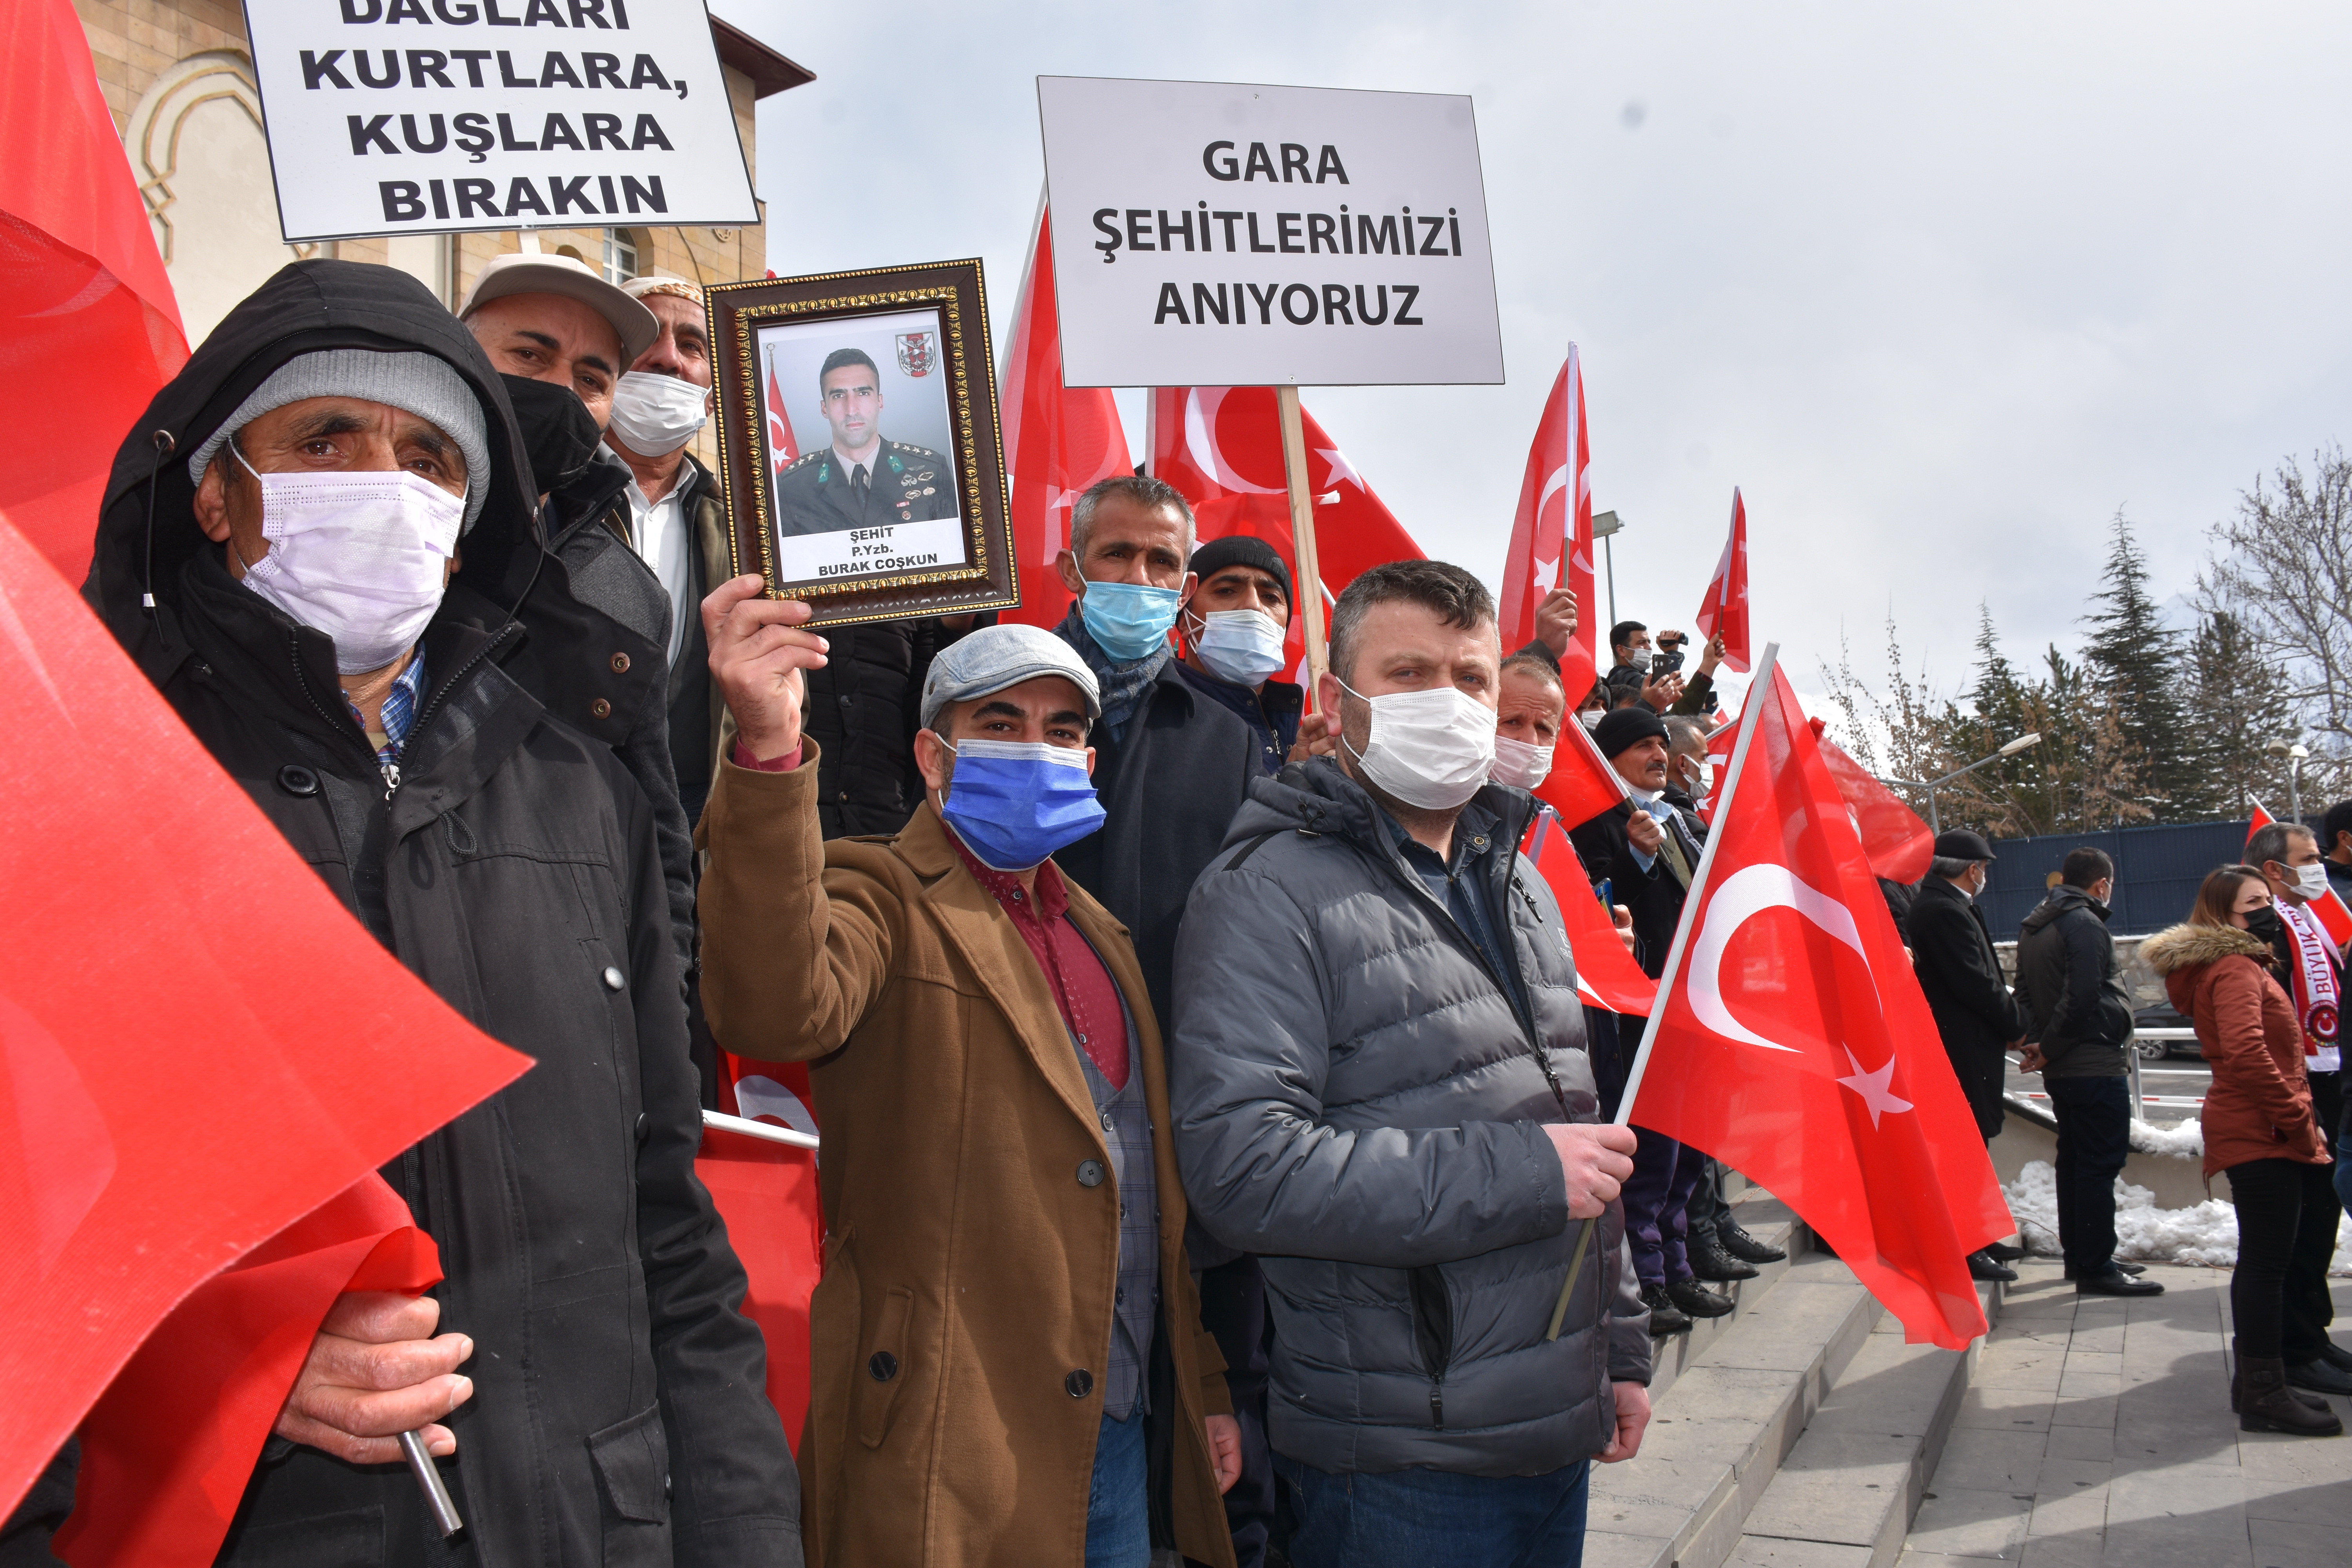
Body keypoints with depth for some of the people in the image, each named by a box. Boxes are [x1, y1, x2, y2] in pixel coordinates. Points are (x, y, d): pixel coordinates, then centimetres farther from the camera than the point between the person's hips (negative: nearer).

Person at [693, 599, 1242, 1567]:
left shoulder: (1099, 933, 14)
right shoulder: (881, 898, -7)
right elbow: (775, 1009, -31)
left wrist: (1204, 1389, 16)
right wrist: (770, 751, -43)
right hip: (956, 1446, -6)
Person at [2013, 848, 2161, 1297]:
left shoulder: (2032, 926, 14)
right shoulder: (2085, 924, -15)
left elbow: (2026, 992, 13)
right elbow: (2081, 999, -22)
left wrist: (2038, 1042, 2)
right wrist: (2049, 1050, -11)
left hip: (2061, 1070, 9)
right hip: (2094, 1065, -9)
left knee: (2074, 1158, 16)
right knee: (2101, 1163, -5)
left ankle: (2080, 1255, 24)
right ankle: (2096, 1268, -3)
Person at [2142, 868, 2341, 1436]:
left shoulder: (2241, 964, 20)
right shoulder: (2235, 969, -13)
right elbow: (2245, 1051, -26)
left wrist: (2298, 1122, 14)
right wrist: (2298, 1120, -19)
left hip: (2258, 1132, 10)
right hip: (2263, 1137, -10)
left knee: (2263, 1261, 14)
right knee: (2267, 1262, -7)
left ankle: (2256, 1382, 22)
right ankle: (2265, 1394, -3)